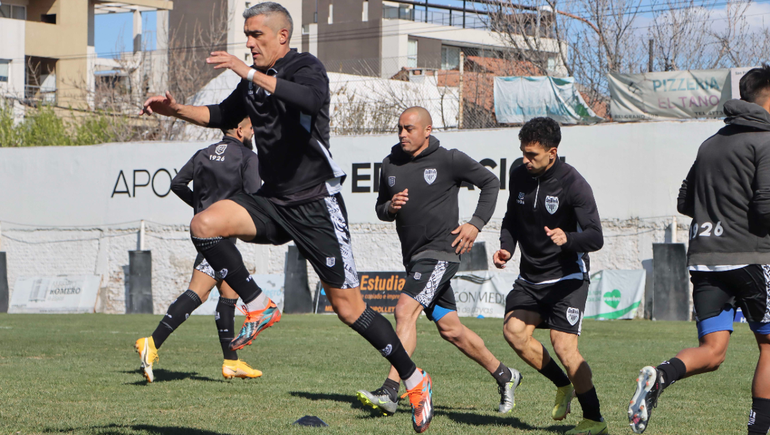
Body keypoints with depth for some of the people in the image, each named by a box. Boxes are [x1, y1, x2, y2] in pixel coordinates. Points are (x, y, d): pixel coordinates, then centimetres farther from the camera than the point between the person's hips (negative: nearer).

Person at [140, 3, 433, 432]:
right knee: (205, 225, -20)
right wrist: (176, 110, 14)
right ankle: (259, 307, -4)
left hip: (316, 206, -6)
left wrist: (250, 73, -37)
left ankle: (414, 379, 12)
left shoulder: (306, 67, -11)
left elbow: (312, 98, -35)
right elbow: (222, 114, 30)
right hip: (272, 202, 6)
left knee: (349, 307, -5)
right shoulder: (254, 80, 11)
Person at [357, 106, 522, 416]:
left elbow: (490, 183, 4)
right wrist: (390, 207, -5)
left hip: (441, 252, -7)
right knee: (450, 329, 11)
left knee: (405, 309, -23)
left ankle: (389, 393, -28)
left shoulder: (449, 161, -6)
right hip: (413, 257, 7)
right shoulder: (390, 165, 9)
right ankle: (505, 376, 28)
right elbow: (381, 208, 19)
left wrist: (476, 223, -5)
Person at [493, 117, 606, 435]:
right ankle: (563, 385, 7)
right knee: (513, 330, -15)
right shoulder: (519, 177, 1)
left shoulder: (574, 184, -17)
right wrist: (506, 248, -2)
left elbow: (595, 238, -21)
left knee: (563, 346, -16)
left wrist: (567, 239, -41)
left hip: (566, 277, -6)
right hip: (530, 277, 6)